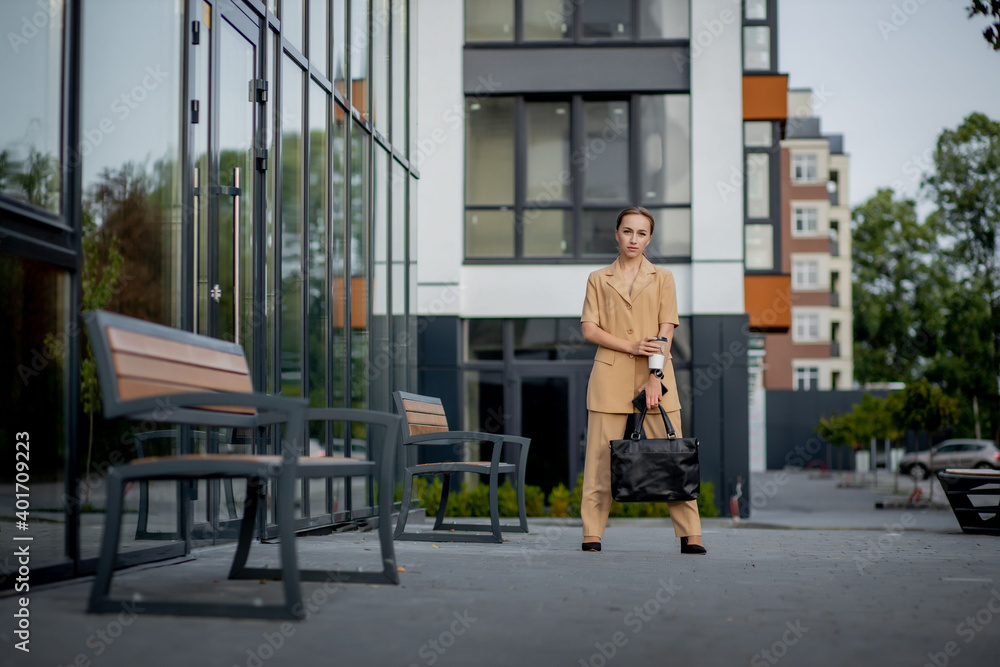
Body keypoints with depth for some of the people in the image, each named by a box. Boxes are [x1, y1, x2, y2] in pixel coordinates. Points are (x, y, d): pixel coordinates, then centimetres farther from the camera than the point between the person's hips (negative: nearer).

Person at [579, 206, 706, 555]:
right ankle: (592, 534, 3)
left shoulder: (662, 278, 12)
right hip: (611, 376, 0)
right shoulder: (598, 279, 12)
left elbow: (666, 331, 3)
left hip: (655, 375, 0)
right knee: (601, 455, -2)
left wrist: (656, 376, -9)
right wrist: (632, 347, -10)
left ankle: (690, 536, -3)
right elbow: (589, 329, 3)